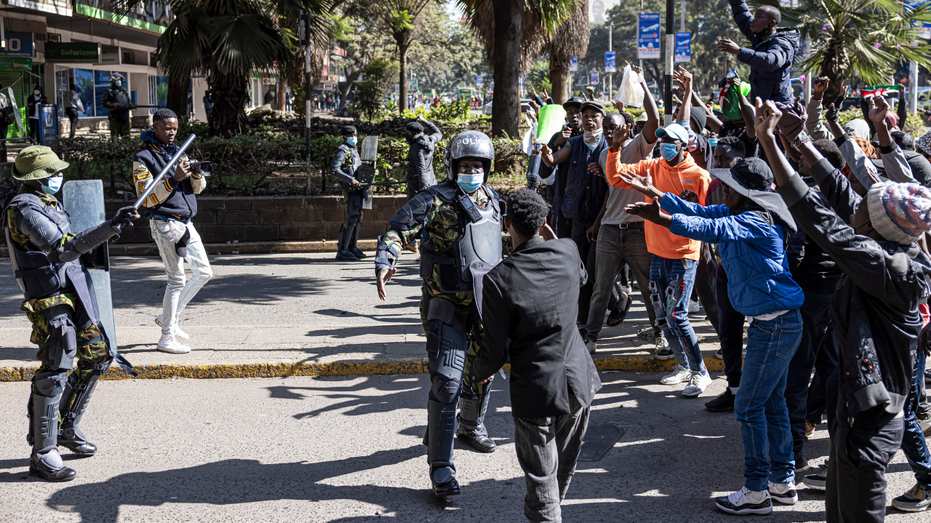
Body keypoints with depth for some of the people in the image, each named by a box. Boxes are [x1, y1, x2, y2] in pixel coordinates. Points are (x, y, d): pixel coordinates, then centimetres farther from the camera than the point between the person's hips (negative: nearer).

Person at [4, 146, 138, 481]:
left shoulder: (46, 202, 15)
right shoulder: (25, 209, -16)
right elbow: (64, 248, -29)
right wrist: (111, 227, -36)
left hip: (75, 291, 10)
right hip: (50, 299, -10)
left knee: (97, 356, 13)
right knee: (54, 373, -10)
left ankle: (67, 427, 28)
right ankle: (42, 455, -3)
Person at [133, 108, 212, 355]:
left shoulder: (177, 152, 16)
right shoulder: (143, 158, -6)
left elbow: (198, 188, 13)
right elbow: (148, 198, -15)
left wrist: (196, 173, -9)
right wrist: (173, 179, -25)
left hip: (186, 223, 8)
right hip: (164, 223, -8)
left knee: (204, 272, 9)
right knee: (177, 279, -8)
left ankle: (169, 317, 20)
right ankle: (167, 337, 0)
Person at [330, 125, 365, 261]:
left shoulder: (353, 150, 19)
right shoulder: (342, 151, -10)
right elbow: (333, 169, -21)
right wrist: (350, 180, -25)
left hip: (358, 187, 10)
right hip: (350, 189, -10)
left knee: (357, 217, 12)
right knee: (351, 218, -12)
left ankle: (352, 248, 20)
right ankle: (342, 250, -11)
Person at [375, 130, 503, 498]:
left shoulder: (491, 200, 10)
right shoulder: (434, 201, -11)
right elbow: (398, 229, -16)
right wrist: (385, 262, -33)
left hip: (486, 302, 7)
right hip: (447, 305, -7)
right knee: (446, 382, -13)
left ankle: (471, 426, 49)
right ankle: (440, 466, -8)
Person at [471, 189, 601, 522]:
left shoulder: (498, 280, -21)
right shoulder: (568, 252, -9)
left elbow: (495, 351, -15)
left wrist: (479, 372, 6)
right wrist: (552, 241, 22)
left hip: (535, 391, -5)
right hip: (578, 380, 6)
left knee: (541, 476, 9)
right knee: (565, 463, 27)